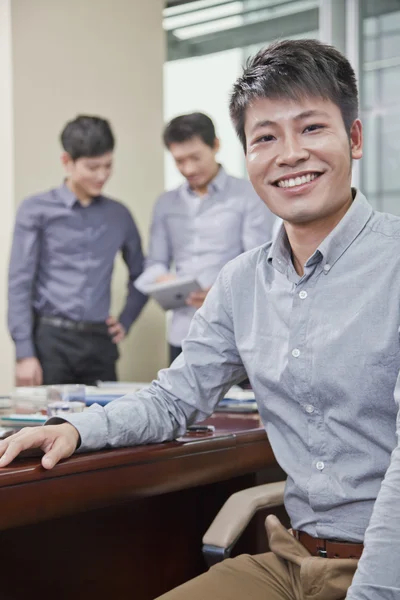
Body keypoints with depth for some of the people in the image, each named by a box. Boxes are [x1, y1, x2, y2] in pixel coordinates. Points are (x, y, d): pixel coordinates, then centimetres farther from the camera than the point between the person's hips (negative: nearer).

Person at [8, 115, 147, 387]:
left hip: (99, 343, 3)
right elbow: (20, 283, -4)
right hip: (50, 340, -3)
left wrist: (126, 321, 10)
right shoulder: (37, 210, 0)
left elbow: (140, 276, 23)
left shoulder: (119, 215, 11)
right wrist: (25, 353, -9)